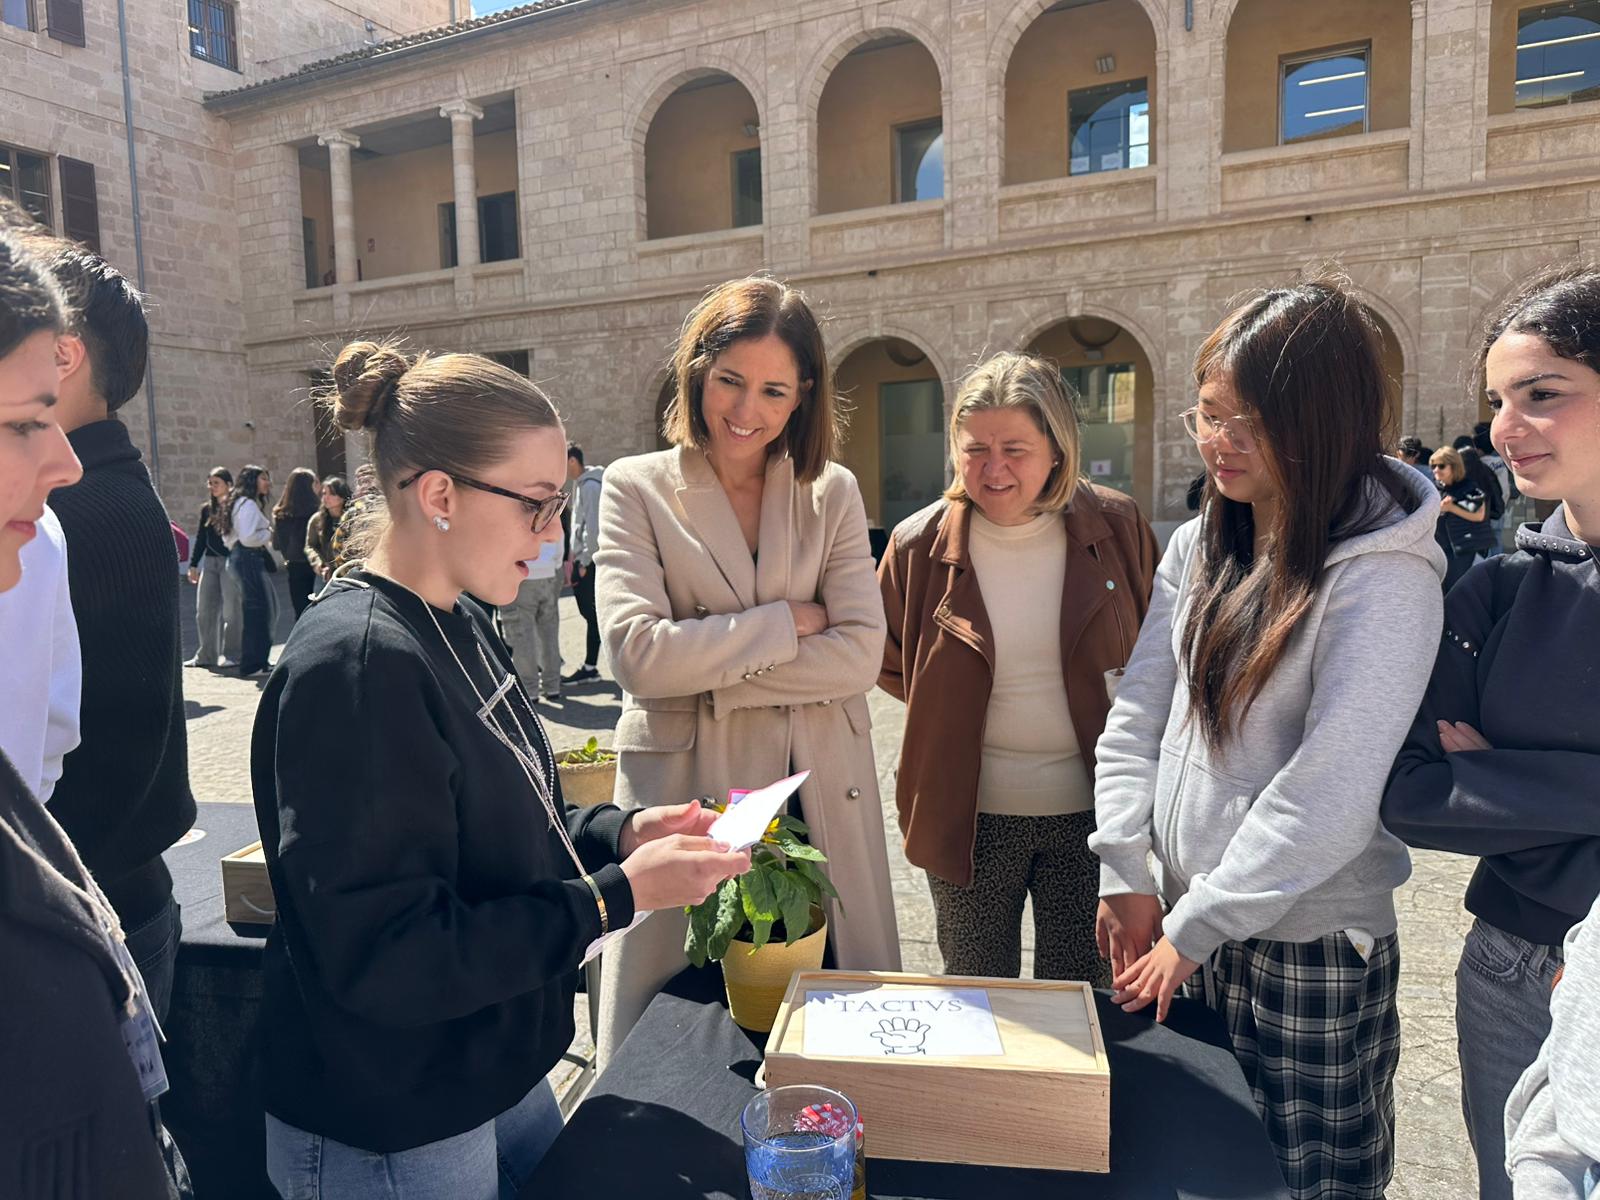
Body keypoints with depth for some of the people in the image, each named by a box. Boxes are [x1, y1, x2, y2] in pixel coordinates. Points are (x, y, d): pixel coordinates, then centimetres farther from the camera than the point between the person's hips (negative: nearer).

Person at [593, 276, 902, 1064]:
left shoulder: (832, 494, 6)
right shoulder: (637, 488, -1)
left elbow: (860, 653, -5)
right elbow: (636, 653, -14)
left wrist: (708, 668, -12)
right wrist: (788, 622, -9)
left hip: (820, 791, 3)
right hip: (685, 789, -2)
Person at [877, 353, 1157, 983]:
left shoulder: (1116, 527, -6)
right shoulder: (919, 544, -7)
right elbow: (888, 661, 10)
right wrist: (953, 705, 1)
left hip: (1088, 813, 0)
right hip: (970, 817, 0)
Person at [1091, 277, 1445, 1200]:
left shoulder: (1387, 576, -17)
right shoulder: (1199, 550, 4)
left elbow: (1329, 794, -21)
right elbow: (1137, 716, 3)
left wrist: (1196, 927, -16)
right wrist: (1127, 873, -4)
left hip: (1311, 945, -6)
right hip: (1190, 924, 6)